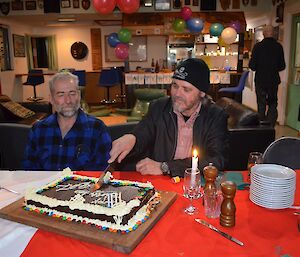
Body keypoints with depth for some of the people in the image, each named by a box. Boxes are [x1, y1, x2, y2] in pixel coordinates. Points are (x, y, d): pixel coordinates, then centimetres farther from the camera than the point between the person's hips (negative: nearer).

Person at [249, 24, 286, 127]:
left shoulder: (258, 46, -11)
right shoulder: (279, 46, -5)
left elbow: (252, 66, -10)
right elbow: (282, 66, 0)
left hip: (260, 80, -1)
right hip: (274, 80, 1)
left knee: (261, 105, 10)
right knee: (272, 105, 12)